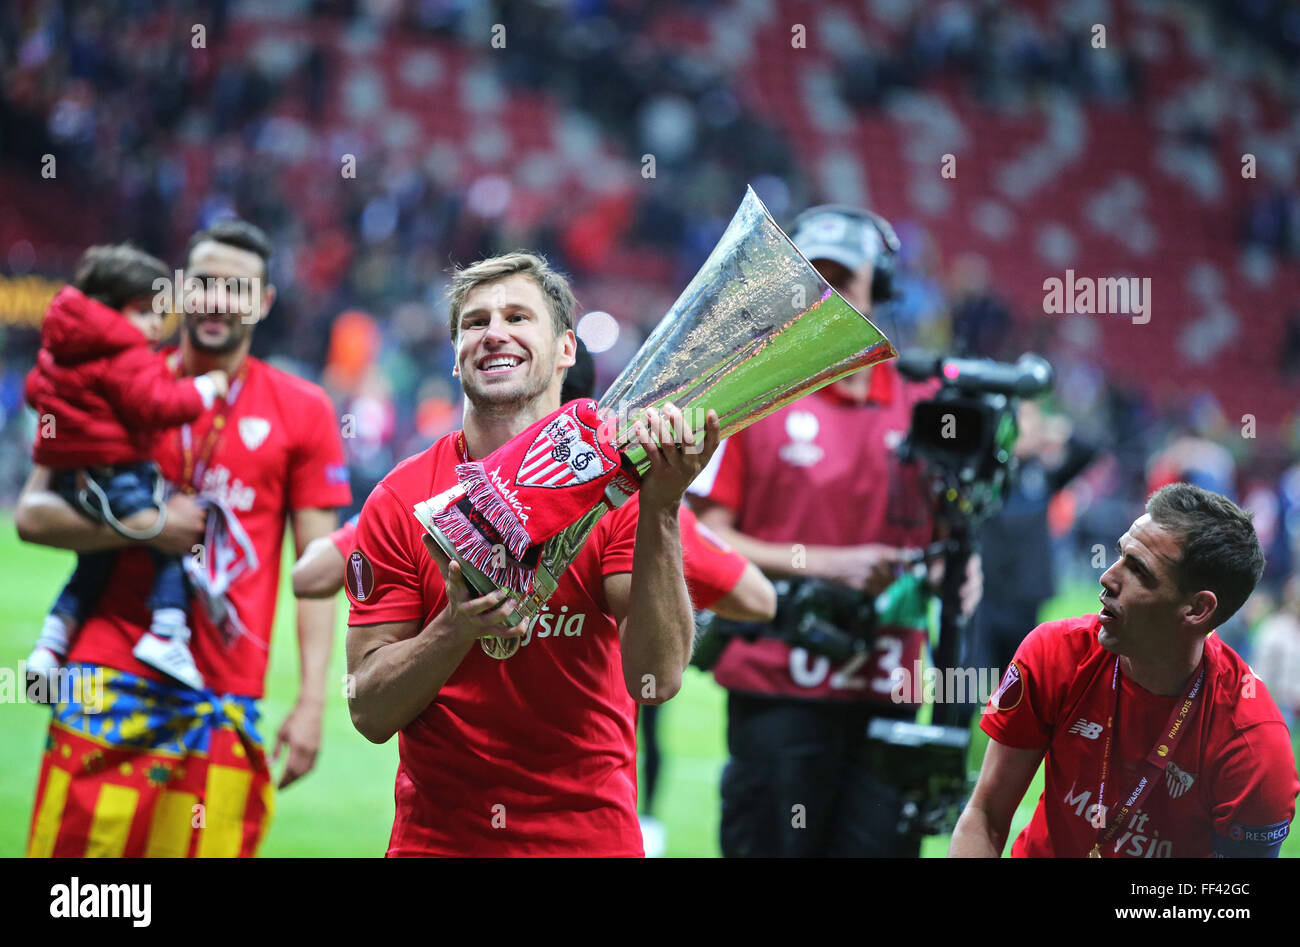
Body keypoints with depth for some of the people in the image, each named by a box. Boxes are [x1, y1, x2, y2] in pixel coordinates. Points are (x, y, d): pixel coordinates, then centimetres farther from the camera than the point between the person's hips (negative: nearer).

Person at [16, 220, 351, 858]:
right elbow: (32, 513, 6)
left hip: (224, 698, 0)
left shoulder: (302, 412, 8)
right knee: (75, 843, -7)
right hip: (109, 678, 0)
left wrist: (311, 701, -2)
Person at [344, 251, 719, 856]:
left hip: (590, 833, 0)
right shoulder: (399, 501, -4)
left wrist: (660, 510, -27)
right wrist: (457, 629, -24)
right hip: (435, 837, 0)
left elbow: (657, 678, -18)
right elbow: (369, 713, -7)